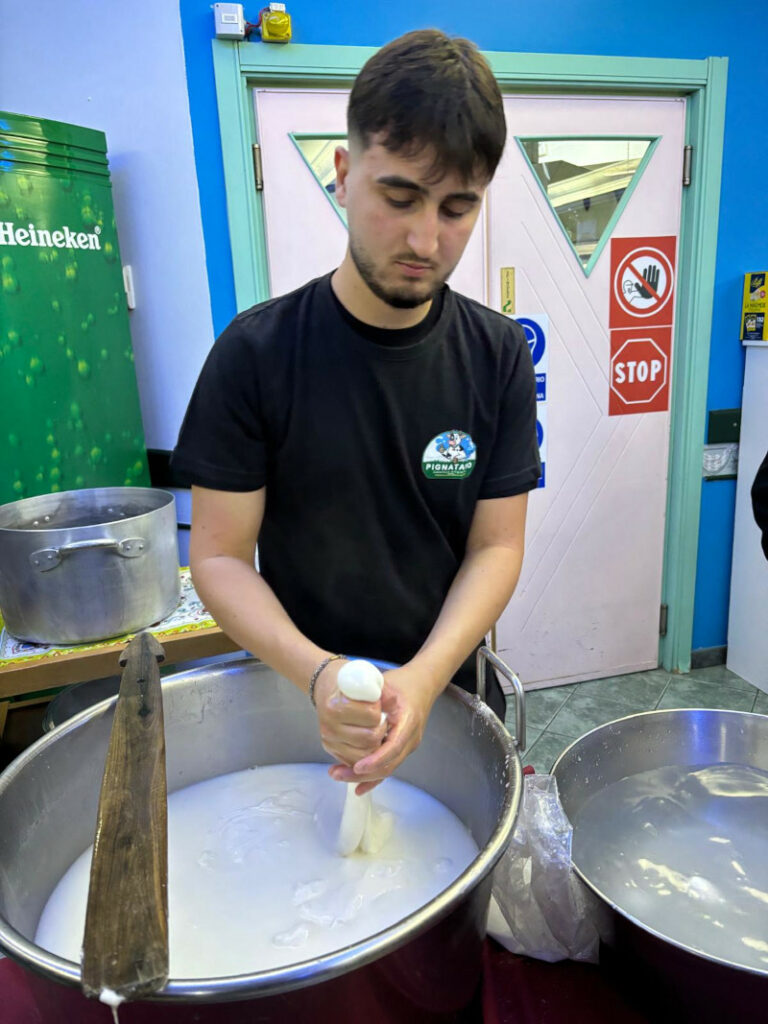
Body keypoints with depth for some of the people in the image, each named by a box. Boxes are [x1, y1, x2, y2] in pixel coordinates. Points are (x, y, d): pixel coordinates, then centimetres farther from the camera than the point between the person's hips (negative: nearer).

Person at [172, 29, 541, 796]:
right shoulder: (257, 352, -14)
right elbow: (219, 556, -13)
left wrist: (424, 678, -25)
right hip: (301, 702, -1)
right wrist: (316, 673, -28)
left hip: (449, 688, 2)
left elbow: (497, 546, -9)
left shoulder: (498, 355, -8)